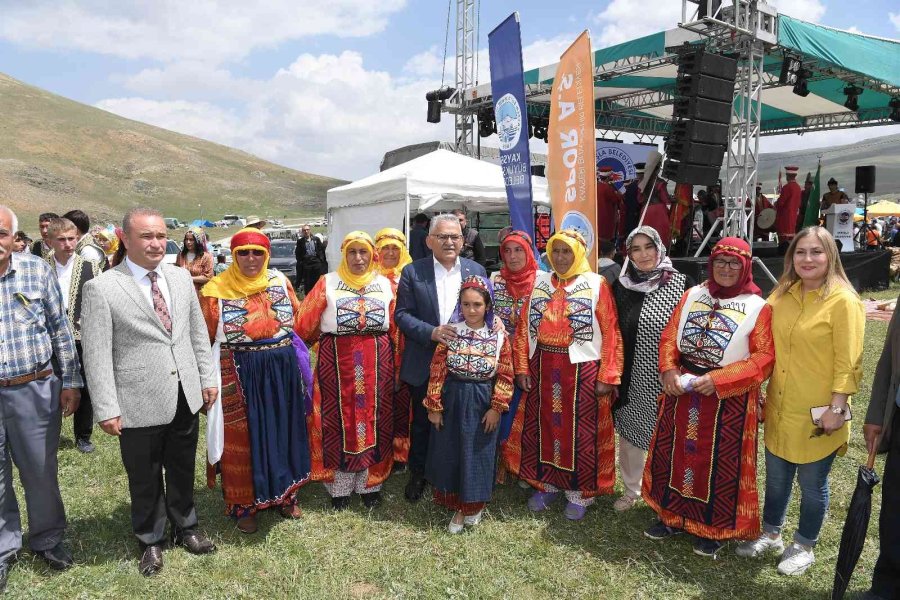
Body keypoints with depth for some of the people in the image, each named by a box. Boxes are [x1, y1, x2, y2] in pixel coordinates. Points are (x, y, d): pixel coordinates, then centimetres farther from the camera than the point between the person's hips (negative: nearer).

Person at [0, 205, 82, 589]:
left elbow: (60, 329, 4)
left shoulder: (36, 270, -1)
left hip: (35, 390, 0)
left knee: (40, 471, 12)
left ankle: (47, 539, 31)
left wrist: (70, 382, 3)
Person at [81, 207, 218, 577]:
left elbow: (198, 332, 10)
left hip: (186, 397, 4)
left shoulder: (181, 277, 5)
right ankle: (151, 541, 36)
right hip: (139, 404, -4)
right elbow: (96, 355, -11)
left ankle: (185, 529, 41)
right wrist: (106, 408, -13)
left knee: (182, 471, 20)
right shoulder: (101, 288, -10)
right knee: (145, 480, 14)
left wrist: (208, 378, 8)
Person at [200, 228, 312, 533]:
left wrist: (285, 347, 9)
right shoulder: (217, 289, -6)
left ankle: (284, 494, 34)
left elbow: (297, 318, 12)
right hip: (239, 374, -3)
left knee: (282, 432, 15)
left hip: (283, 369, 3)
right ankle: (243, 504, 25)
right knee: (243, 439, 7)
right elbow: (205, 335, -3)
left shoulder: (279, 280, 2)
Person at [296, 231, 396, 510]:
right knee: (339, 420, 5)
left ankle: (370, 483, 22)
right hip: (337, 361, -2)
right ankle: (340, 487, 18)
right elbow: (304, 324, -3)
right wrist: (328, 338, 5)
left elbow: (396, 326, 4)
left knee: (373, 419, 8)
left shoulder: (385, 284, 7)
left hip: (377, 362, 2)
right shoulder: (328, 282, 1)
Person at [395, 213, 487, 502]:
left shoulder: (476, 271, 3)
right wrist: (432, 332, -20)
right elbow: (402, 314, -5)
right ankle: (418, 473, 34)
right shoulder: (412, 272, -3)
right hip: (424, 365, -1)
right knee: (422, 422, 14)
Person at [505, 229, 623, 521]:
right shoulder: (539, 283, 8)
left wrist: (607, 376, -12)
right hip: (543, 368, 4)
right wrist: (522, 368, 2)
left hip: (582, 370, -4)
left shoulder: (596, 284, -3)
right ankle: (547, 483, 31)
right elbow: (524, 328, 7)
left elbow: (610, 333, -7)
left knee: (581, 433, 5)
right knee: (543, 426, 13)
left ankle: (579, 492, 22)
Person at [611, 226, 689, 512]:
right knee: (629, 430, 13)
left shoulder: (680, 284, -6)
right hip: (630, 377, 3)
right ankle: (631, 488, 33)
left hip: (663, 378, -3)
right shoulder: (620, 286, 3)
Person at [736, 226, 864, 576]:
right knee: (776, 478, 19)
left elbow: (848, 363, -14)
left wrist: (837, 408, -16)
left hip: (816, 415, -5)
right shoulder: (782, 295, 4)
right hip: (780, 409, 5)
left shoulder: (843, 301, -13)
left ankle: (804, 547, 33)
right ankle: (770, 535, 39)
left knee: (812, 485, 12)